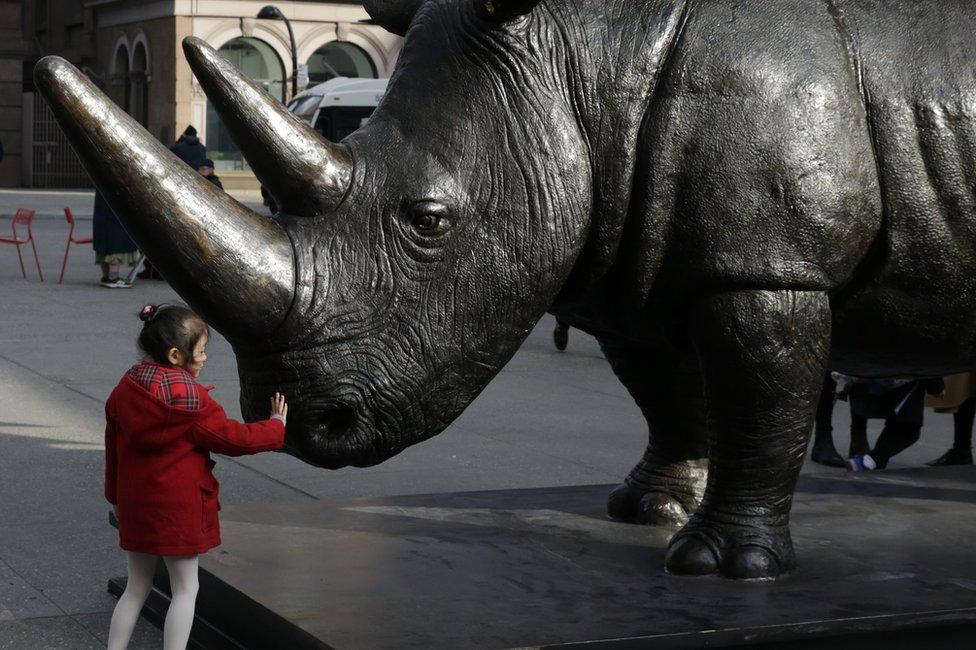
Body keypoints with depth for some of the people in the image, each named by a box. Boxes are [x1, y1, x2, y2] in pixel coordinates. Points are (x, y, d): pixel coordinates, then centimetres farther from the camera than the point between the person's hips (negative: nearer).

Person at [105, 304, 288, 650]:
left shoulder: (125, 388, 0)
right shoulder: (194, 400, -17)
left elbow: (113, 444, 10)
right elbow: (234, 438, -8)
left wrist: (115, 495, 22)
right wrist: (276, 427, 9)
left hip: (134, 504, 6)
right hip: (179, 506, -6)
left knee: (136, 588, 17)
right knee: (185, 590, 7)